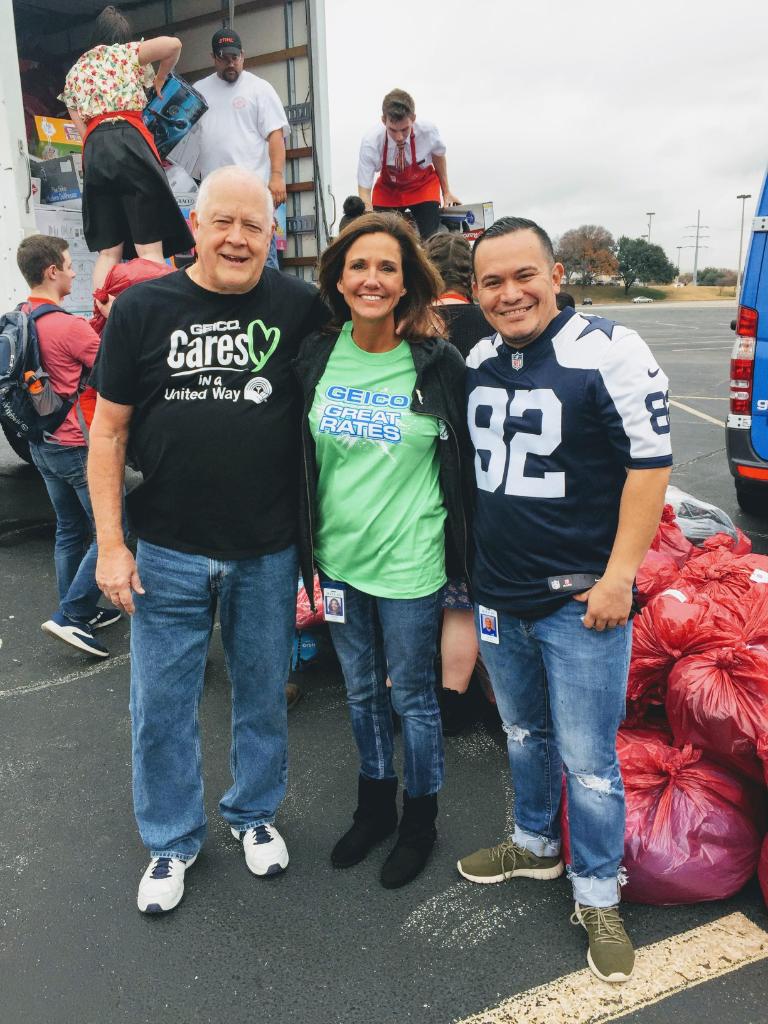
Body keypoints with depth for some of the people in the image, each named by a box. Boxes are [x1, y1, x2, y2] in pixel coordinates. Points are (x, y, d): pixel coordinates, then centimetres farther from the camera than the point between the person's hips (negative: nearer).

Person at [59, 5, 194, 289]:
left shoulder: (73, 73, 26)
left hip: (94, 152, 5)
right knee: (150, 249, -10)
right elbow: (173, 44, 2)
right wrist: (160, 79, 18)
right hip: (130, 143, -4)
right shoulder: (122, 52, 13)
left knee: (109, 252, 3)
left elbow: (83, 129, 19)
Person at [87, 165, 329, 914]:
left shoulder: (299, 307, -2)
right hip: (169, 551, 0)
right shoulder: (142, 309, -2)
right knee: (161, 705, 11)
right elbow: (108, 431, 0)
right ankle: (172, 841, 34)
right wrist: (110, 543, -4)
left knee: (263, 695, 16)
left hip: (268, 551, 0)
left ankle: (254, 814, 42)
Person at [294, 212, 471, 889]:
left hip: (409, 562, -4)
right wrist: (305, 542, 9)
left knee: (412, 697, 12)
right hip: (337, 557, 4)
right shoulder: (316, 358, -1)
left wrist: (466, 558, -2)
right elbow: (298, 457, 9)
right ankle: (375, 808, 42)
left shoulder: (438, 364, -11)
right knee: (361, 691, 20)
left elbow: (471, 459, -3)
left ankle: (420, 823, 35)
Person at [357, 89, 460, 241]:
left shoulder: (428, 131, -27)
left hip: (423, 187, 0)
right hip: (387, 190, 0)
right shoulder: (371, 143, -30)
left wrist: (446, 192, 6)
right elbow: (364, 190, -28)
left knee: (428, 240, -17)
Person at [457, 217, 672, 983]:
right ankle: (535, 844, 44)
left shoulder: (609, 352, -14)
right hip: (497, 596, 6)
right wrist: (466, 563, 14)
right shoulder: (474, 361, 5)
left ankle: (597, 894, 27)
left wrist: (618, 576, -16)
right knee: (524, 734, 22)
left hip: (580, 602, -6)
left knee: (587, 759, 5)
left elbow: (650, 463, -14)